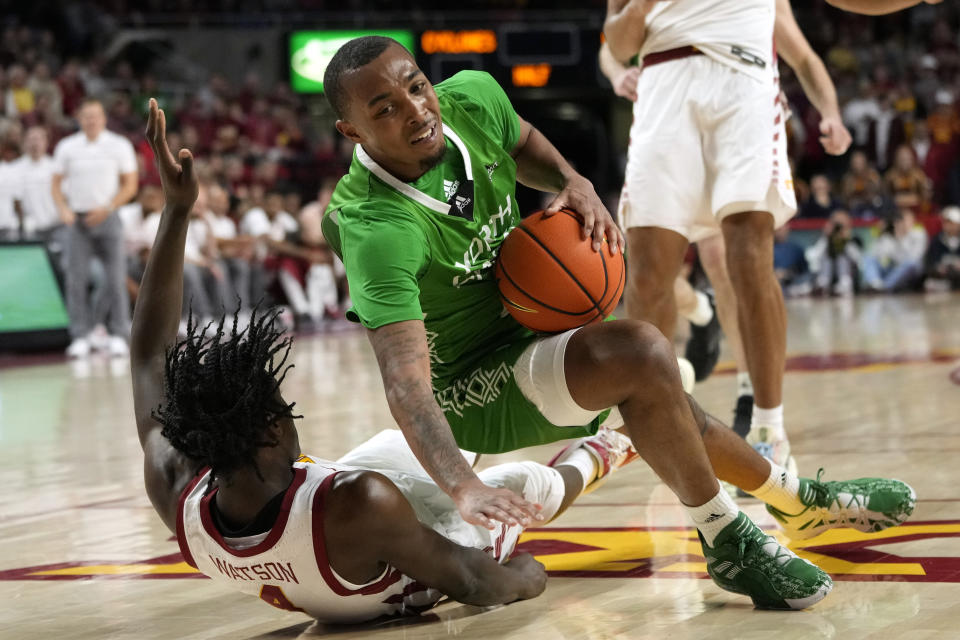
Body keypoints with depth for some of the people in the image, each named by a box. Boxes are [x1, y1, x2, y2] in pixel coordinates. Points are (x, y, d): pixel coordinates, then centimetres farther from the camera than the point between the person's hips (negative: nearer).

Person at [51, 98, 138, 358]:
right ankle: (80, 337, 1)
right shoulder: (66, 147, 7)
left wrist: (106, 208, -10)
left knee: (115, 280, -5)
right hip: (77, 218, 1)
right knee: (76, 279, -4)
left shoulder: (120, 146, 2)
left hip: (107, 217, -1)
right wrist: (64, 209, -8)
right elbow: (56, 183, 10)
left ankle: (118, 335, 1)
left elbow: (130, 185, 2)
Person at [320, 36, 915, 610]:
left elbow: (524, 143, 12)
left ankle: (802, 500, 54)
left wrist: (575, 185, -8)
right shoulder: (376, 229, -34)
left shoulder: (472, 98, -13)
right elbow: (405, 379, -42)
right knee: (643, 353, -29)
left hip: (526, 324, 8)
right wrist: (463, 487, -56)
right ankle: (728, 543, -12)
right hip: (471, 396, -8)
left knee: (669, 409, 25)